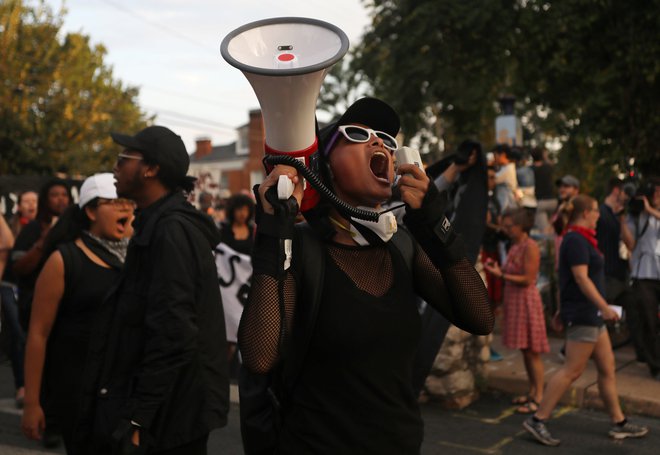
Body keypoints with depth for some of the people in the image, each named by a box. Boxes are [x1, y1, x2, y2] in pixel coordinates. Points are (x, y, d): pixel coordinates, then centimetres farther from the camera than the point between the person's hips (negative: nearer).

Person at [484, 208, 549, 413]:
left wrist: (501, 274, -19)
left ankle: (538, 398, 5)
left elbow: (527, 279, -19)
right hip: (513, 300, 9)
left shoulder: (530, 247, -15)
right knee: (524, 350, 15)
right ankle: (532, 392, 24)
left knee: (532, 351, -2)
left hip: (525, 300, -9)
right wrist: (497, 268, 2)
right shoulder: (514, 246, 11)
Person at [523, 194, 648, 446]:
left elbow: (565, 277, 21)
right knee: (572, 370, -8)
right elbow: (581, 278, -23)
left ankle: (619, 423, 21)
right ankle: (538, 420, -4)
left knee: (607, 367, 13)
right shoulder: (576, 240, -15)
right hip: (582, 314, -11)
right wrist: (605, 307, -24)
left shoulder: (578, 239, 17)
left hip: (590, 315, 11)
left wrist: (562, 309, 24)